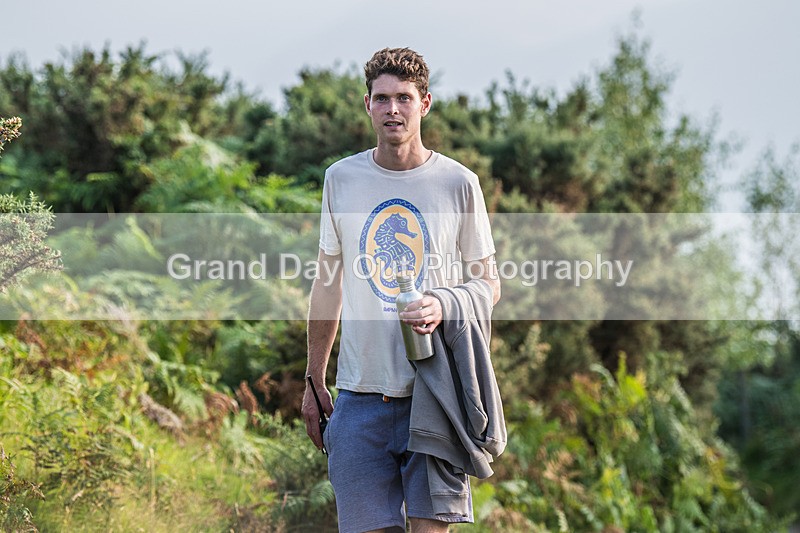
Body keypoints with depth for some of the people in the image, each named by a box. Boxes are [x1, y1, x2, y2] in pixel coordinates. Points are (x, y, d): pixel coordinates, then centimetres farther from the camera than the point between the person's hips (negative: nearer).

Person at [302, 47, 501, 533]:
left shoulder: (458, 182, 1)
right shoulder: (341, 179, 7)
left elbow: (489, 286, 6)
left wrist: (443, 309, -16)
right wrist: (314, 381, 14)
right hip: (360, 392, 2)